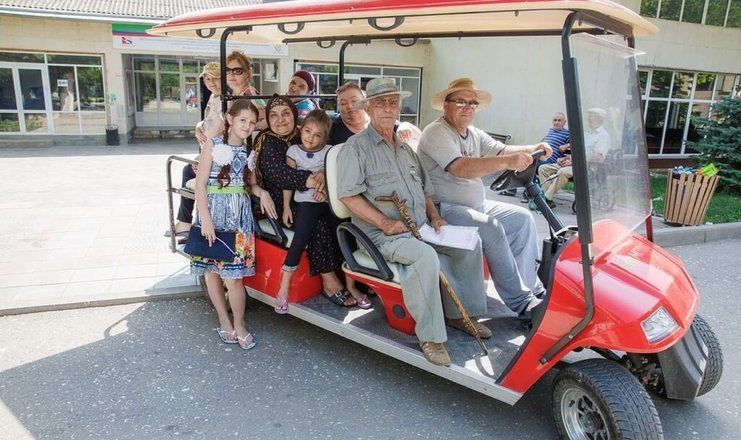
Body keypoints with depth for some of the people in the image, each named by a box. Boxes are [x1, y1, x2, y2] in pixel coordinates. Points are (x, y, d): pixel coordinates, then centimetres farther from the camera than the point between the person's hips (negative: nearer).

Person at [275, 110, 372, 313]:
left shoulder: (329, 151, 8)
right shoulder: (294, 151, 5)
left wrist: (325, 190, -15)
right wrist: (286, 207, 2)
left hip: (329, 201, 2)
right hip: (306, 203, -2)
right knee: (299, 241, -17)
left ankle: (350, 286, 8)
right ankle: (283, 290, -11)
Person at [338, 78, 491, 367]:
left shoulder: (405, 148, 22)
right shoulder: (356, 147, -3)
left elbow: (424, 190, 28)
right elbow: (348, 195, -13)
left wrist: (434, 216, 9)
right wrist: (384, 222, -21)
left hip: (421, 228, 8)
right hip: (383, 235, -8)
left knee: (469, 243, -2)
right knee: (426, 256, -33)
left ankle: (460, 312, 10)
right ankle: (430, 336, -20)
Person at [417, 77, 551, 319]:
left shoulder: (475, 134, 16)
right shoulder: (436, 133, -16)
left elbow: (502, 150, 9)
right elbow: (462, 168, -31)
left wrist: (532, 149, -11)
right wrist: (507, 162, -39)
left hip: (476, 206, 10)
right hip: (444, 210, -10)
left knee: (523, 218, 4)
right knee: (492, 228, -28)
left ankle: (532, 288, 9)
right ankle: (521, 302, -19)